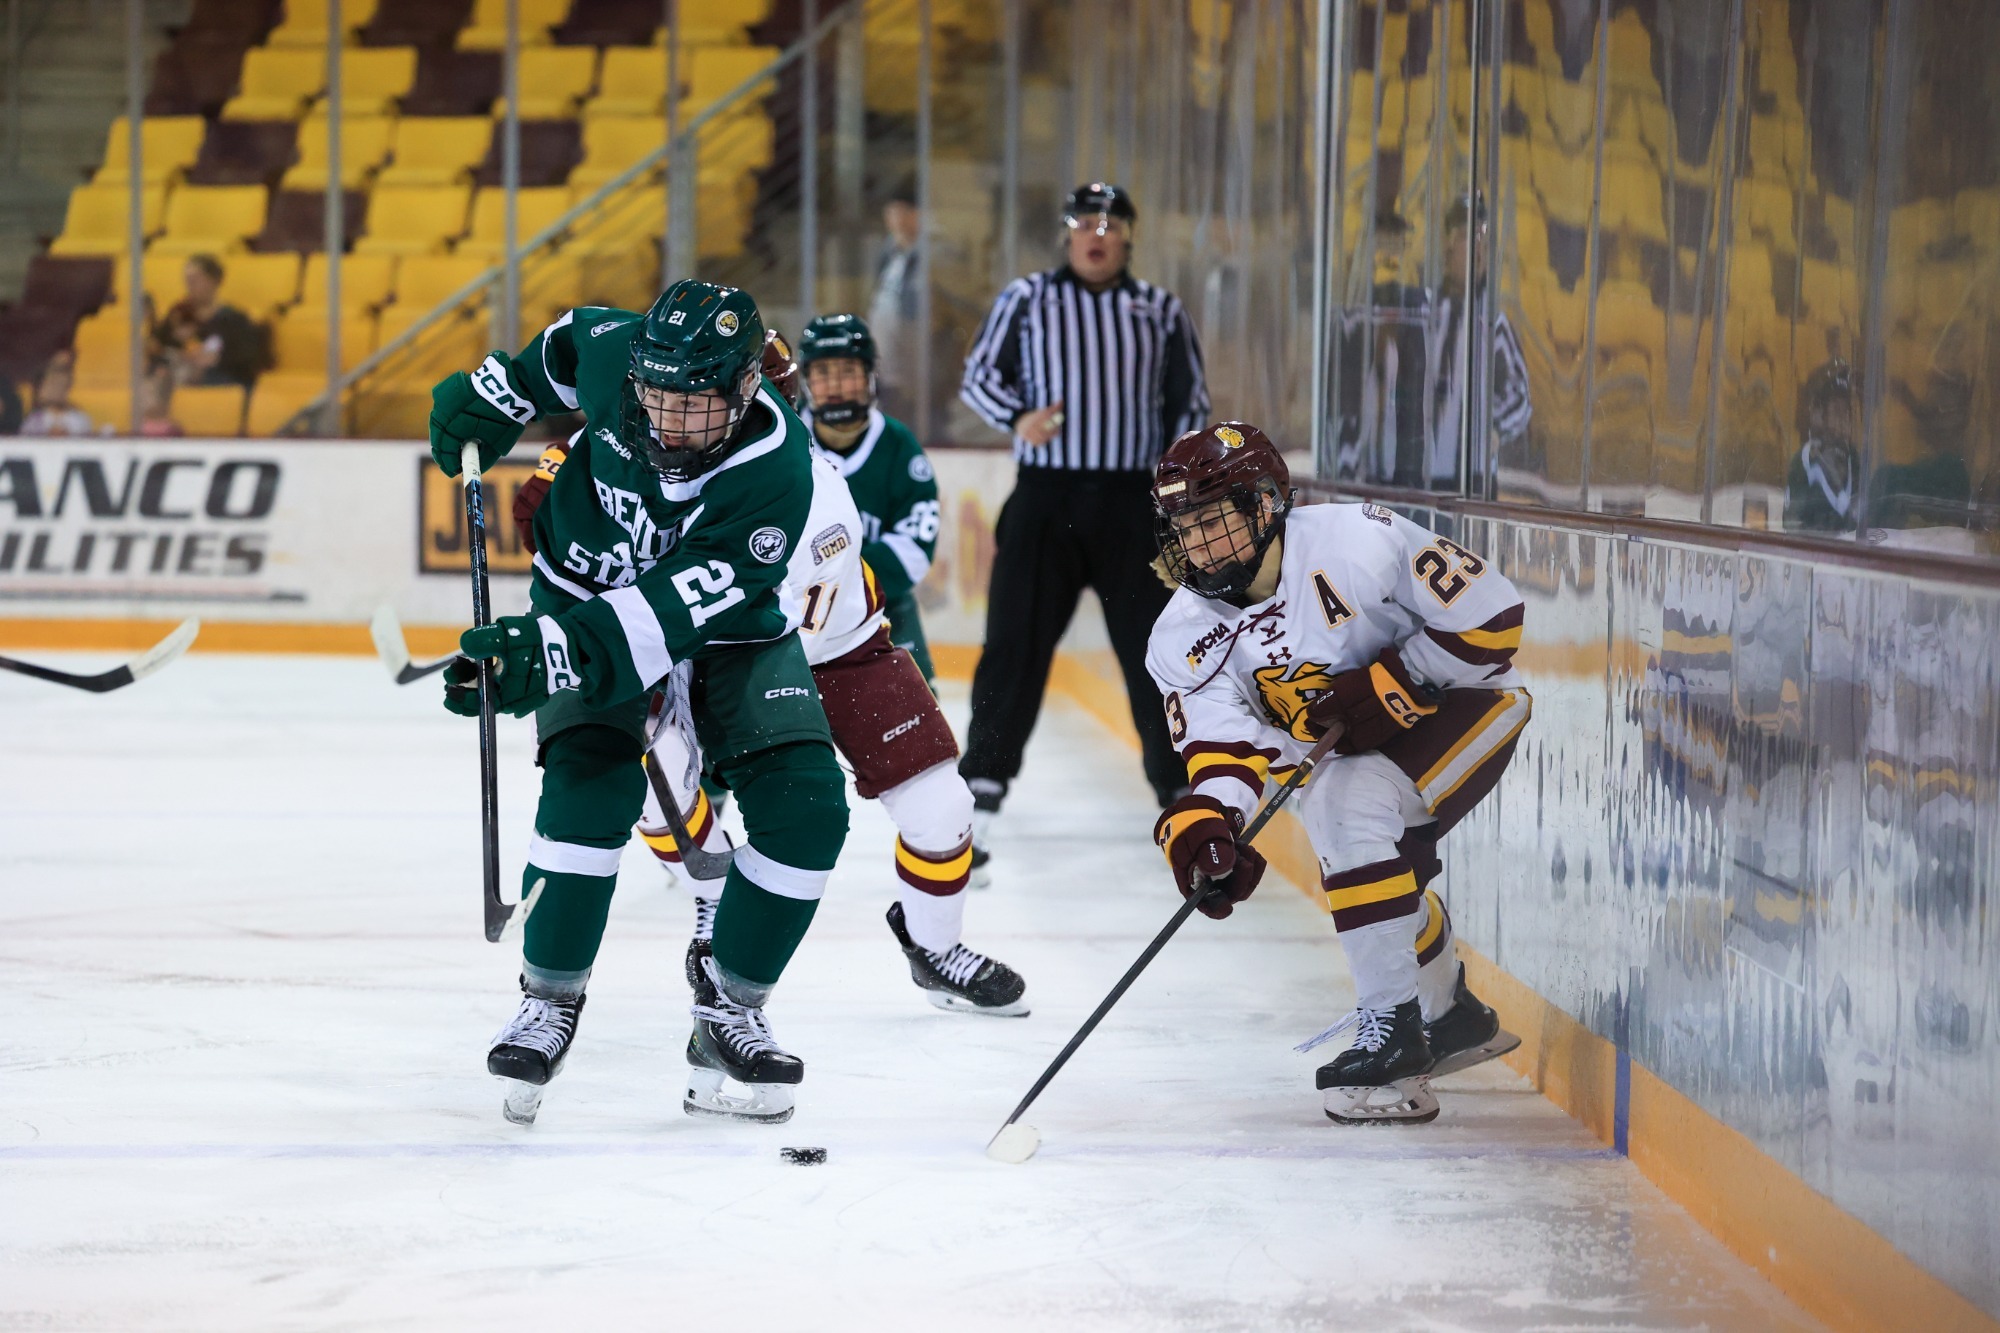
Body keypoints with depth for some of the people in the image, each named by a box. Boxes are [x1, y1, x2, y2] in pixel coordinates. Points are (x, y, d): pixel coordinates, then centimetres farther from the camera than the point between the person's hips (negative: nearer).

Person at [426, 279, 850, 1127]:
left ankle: (729, 1009, 2)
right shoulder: (613, 353, -25)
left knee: (804, 806, -16)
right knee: (592, 784, -23)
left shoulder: (775, 471, -35)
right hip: (587, 587, 1)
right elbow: (573, 342, 4)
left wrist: (556, 651, -51)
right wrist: (496, 396, 3)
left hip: (727, 623, -1)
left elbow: (675, 613, -41)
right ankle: (549, 998, -6)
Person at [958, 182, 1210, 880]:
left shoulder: (1161, 311, 11)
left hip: (1132, 503, 2)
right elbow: (979, 375, 9)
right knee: (1016, 645, -6)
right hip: (1046, 497, -1)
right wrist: (1017, 416, -11)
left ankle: (1181, 792, 14)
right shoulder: (1025, 300, 6)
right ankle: (981, 792, -3)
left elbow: (1189, 403, 15)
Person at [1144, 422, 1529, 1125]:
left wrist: (1387, 686, -26)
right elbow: (1223, 747, -20)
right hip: (1349, 747, 7)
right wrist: (1203, 827, -40)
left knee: (1352, 808, -27)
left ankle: (1393, 1031, -20)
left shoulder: (1355, 541, -28)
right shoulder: (1188, 638, -11)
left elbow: (1490, 618, -23)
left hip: (1465, 698, -7)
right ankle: (1452, 1018, 34)